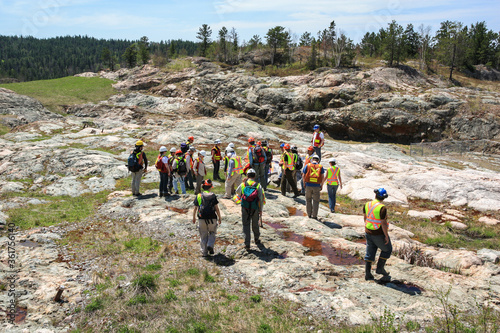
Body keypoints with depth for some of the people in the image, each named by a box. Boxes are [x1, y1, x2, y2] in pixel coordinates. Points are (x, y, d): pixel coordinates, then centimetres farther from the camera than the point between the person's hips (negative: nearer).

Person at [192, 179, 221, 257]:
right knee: (212, 233, 19)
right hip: (212, 218, -1)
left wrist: (194, 218, 19)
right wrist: (219, 218, 7)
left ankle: (204, 252, 12)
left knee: (203, 236, 11)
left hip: (202, 218, 1)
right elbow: (216, 208, -3)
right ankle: (210, 245, -4)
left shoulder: (198, 196, 3)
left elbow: (195, 209, 6)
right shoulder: (213, 196, -2)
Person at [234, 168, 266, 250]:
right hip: (255, 209, 0)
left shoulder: (242, 185, -3)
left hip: (245, 209, 0)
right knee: (255, 224, 19)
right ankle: (256, 239, 39)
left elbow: (237, 192, 15)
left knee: (246, 225, 6)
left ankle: (247, 244, -2)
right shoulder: (258, 186, -4)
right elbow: (261, 199, -3)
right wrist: (261, 210, 5)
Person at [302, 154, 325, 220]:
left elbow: (303, 176, 0)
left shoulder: (307, 165, 2)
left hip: (308, 185, 0)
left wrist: (304, 183, 12)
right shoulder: (320, 167, 4)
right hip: (317, 186, 0)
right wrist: (321, 186, 8)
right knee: (316, 201, 8)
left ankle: (309, 215, 14)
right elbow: (323, 178, -3)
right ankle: (314, 215, 4)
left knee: (308, 200, 14)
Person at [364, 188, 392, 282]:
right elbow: (383, 223, -22)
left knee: (370, 253, 15)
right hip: (379, 234, -6)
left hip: (368, 232, 6)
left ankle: (367, 273, 17)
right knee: (387, 249, 20)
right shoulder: (382, 208, -23)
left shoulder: (367, 205, -3)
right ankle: (380, 268, 20)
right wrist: (386, 236, -12)